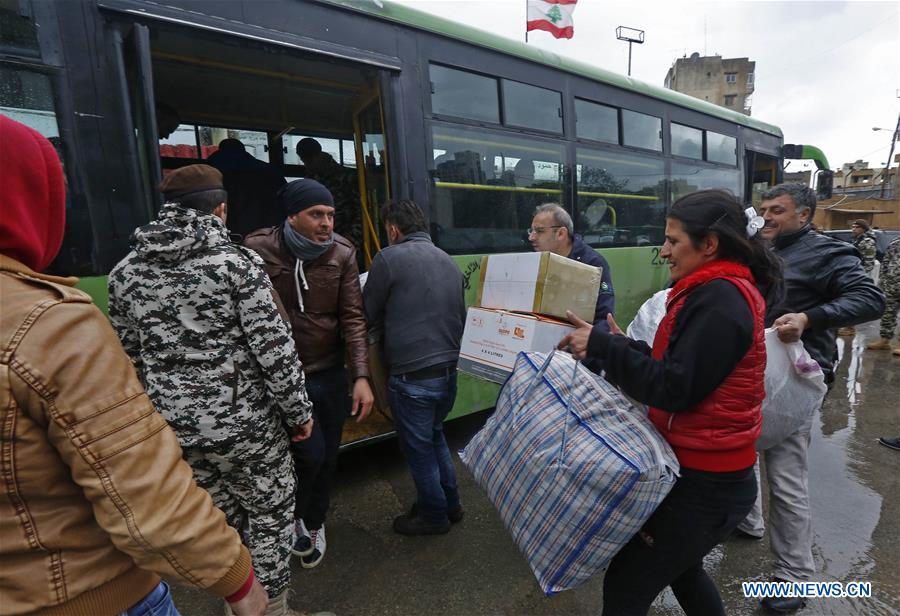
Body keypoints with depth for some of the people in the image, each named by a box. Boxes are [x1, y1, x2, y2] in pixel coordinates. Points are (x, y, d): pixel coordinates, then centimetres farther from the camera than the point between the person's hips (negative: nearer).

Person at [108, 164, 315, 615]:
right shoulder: (237, 262, -14)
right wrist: (298, 412, -5)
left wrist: (154, 415, 22)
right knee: (270, 516, 16)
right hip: (244, 422, -5)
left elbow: (129, 358, 9)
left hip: (175, 427, 6)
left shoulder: (125, 272, 3)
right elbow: (274, 349, -16)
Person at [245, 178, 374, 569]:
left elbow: (352, 317, -7)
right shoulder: (258, 250, -12)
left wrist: (361, 376, -14)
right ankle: (292, 517, 31)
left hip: (329, 373, 3)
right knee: (310, 453, -5)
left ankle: (314, 523, 43)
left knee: (328, 456, 14)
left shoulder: (342, 253, -6)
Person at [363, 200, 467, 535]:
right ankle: (451, 504, 41)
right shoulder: (449, 262, 8)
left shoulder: (389, 259, -11)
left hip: (412, 378, -6)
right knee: (435, 437, 26)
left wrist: (386, 335, 18)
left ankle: (433, 516, 34)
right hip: (449, 372, 7)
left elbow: (369, 318, -2)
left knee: (418, 448, 14)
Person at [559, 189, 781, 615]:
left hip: (704, 482, -10)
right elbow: (680, 366, 10)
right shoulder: (722, 291, 10)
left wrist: (605, 345, -23)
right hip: (707, 472, 10)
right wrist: (621, 346, 0)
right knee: (680, 567, 29)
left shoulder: (719, 300, -21)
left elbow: (674, 388, -25)